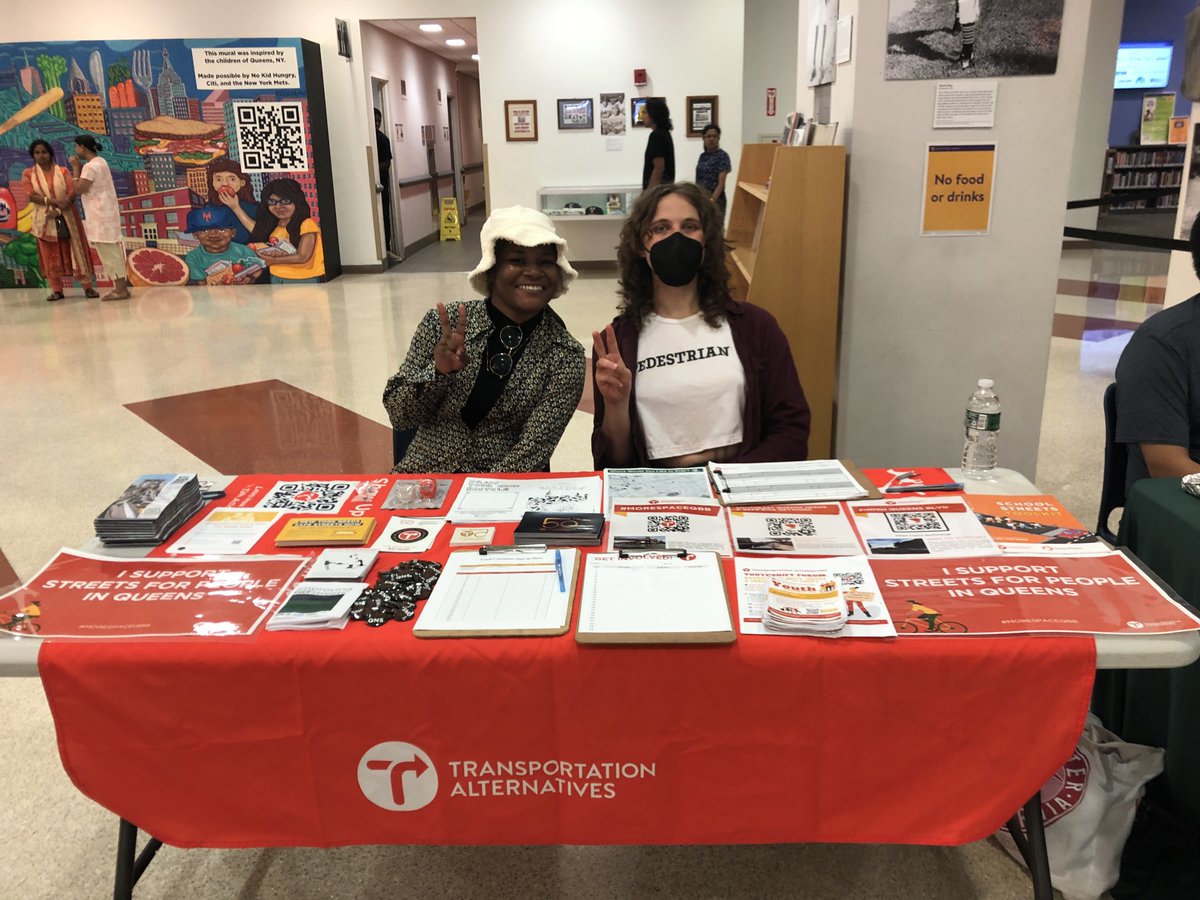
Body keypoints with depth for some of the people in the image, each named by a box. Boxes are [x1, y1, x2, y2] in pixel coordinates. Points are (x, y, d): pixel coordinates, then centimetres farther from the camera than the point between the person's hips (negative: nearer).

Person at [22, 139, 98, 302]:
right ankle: (57, 290, 7)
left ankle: (88, 287, 2)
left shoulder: (63, 171, 3)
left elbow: (72, 193, -6)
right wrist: (54, 201, -21)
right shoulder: (28, 174, 3)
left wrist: (58, 211, -18)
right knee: (50, 255, 3)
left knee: (75, 250, 0)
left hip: (67, 218, -1)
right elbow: (31, 196, -8)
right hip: (45, 220, 1)